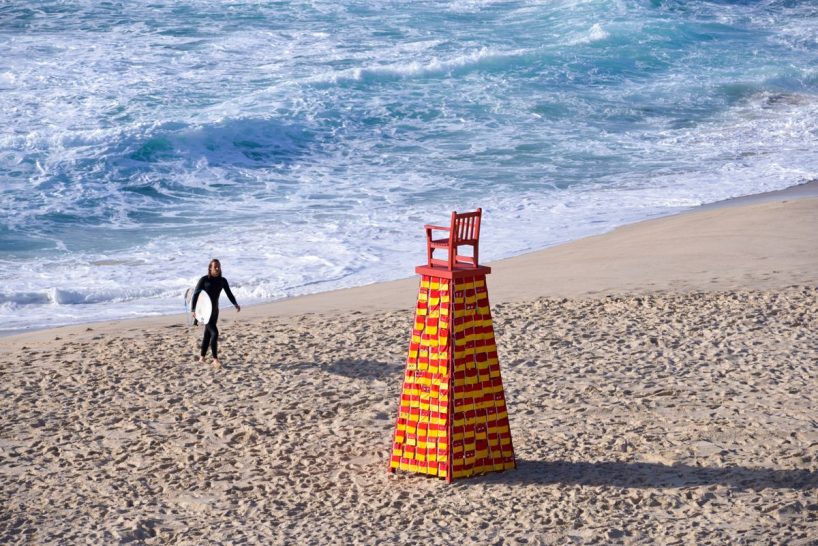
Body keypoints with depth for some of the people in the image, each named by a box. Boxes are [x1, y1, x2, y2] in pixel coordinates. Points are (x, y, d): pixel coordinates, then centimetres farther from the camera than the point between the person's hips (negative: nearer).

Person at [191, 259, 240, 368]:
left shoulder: (222, 281, 4)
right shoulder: (204, 280, -11)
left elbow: (229, 294, 3)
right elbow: (195, 294, -10)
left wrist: (235, 304, -12)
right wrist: (193, 310, -18)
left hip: (214, 310, 6)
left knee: (208, 334, 15)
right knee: (214, 333, -17)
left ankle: (202, 357, 28)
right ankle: (215, 359, -14)